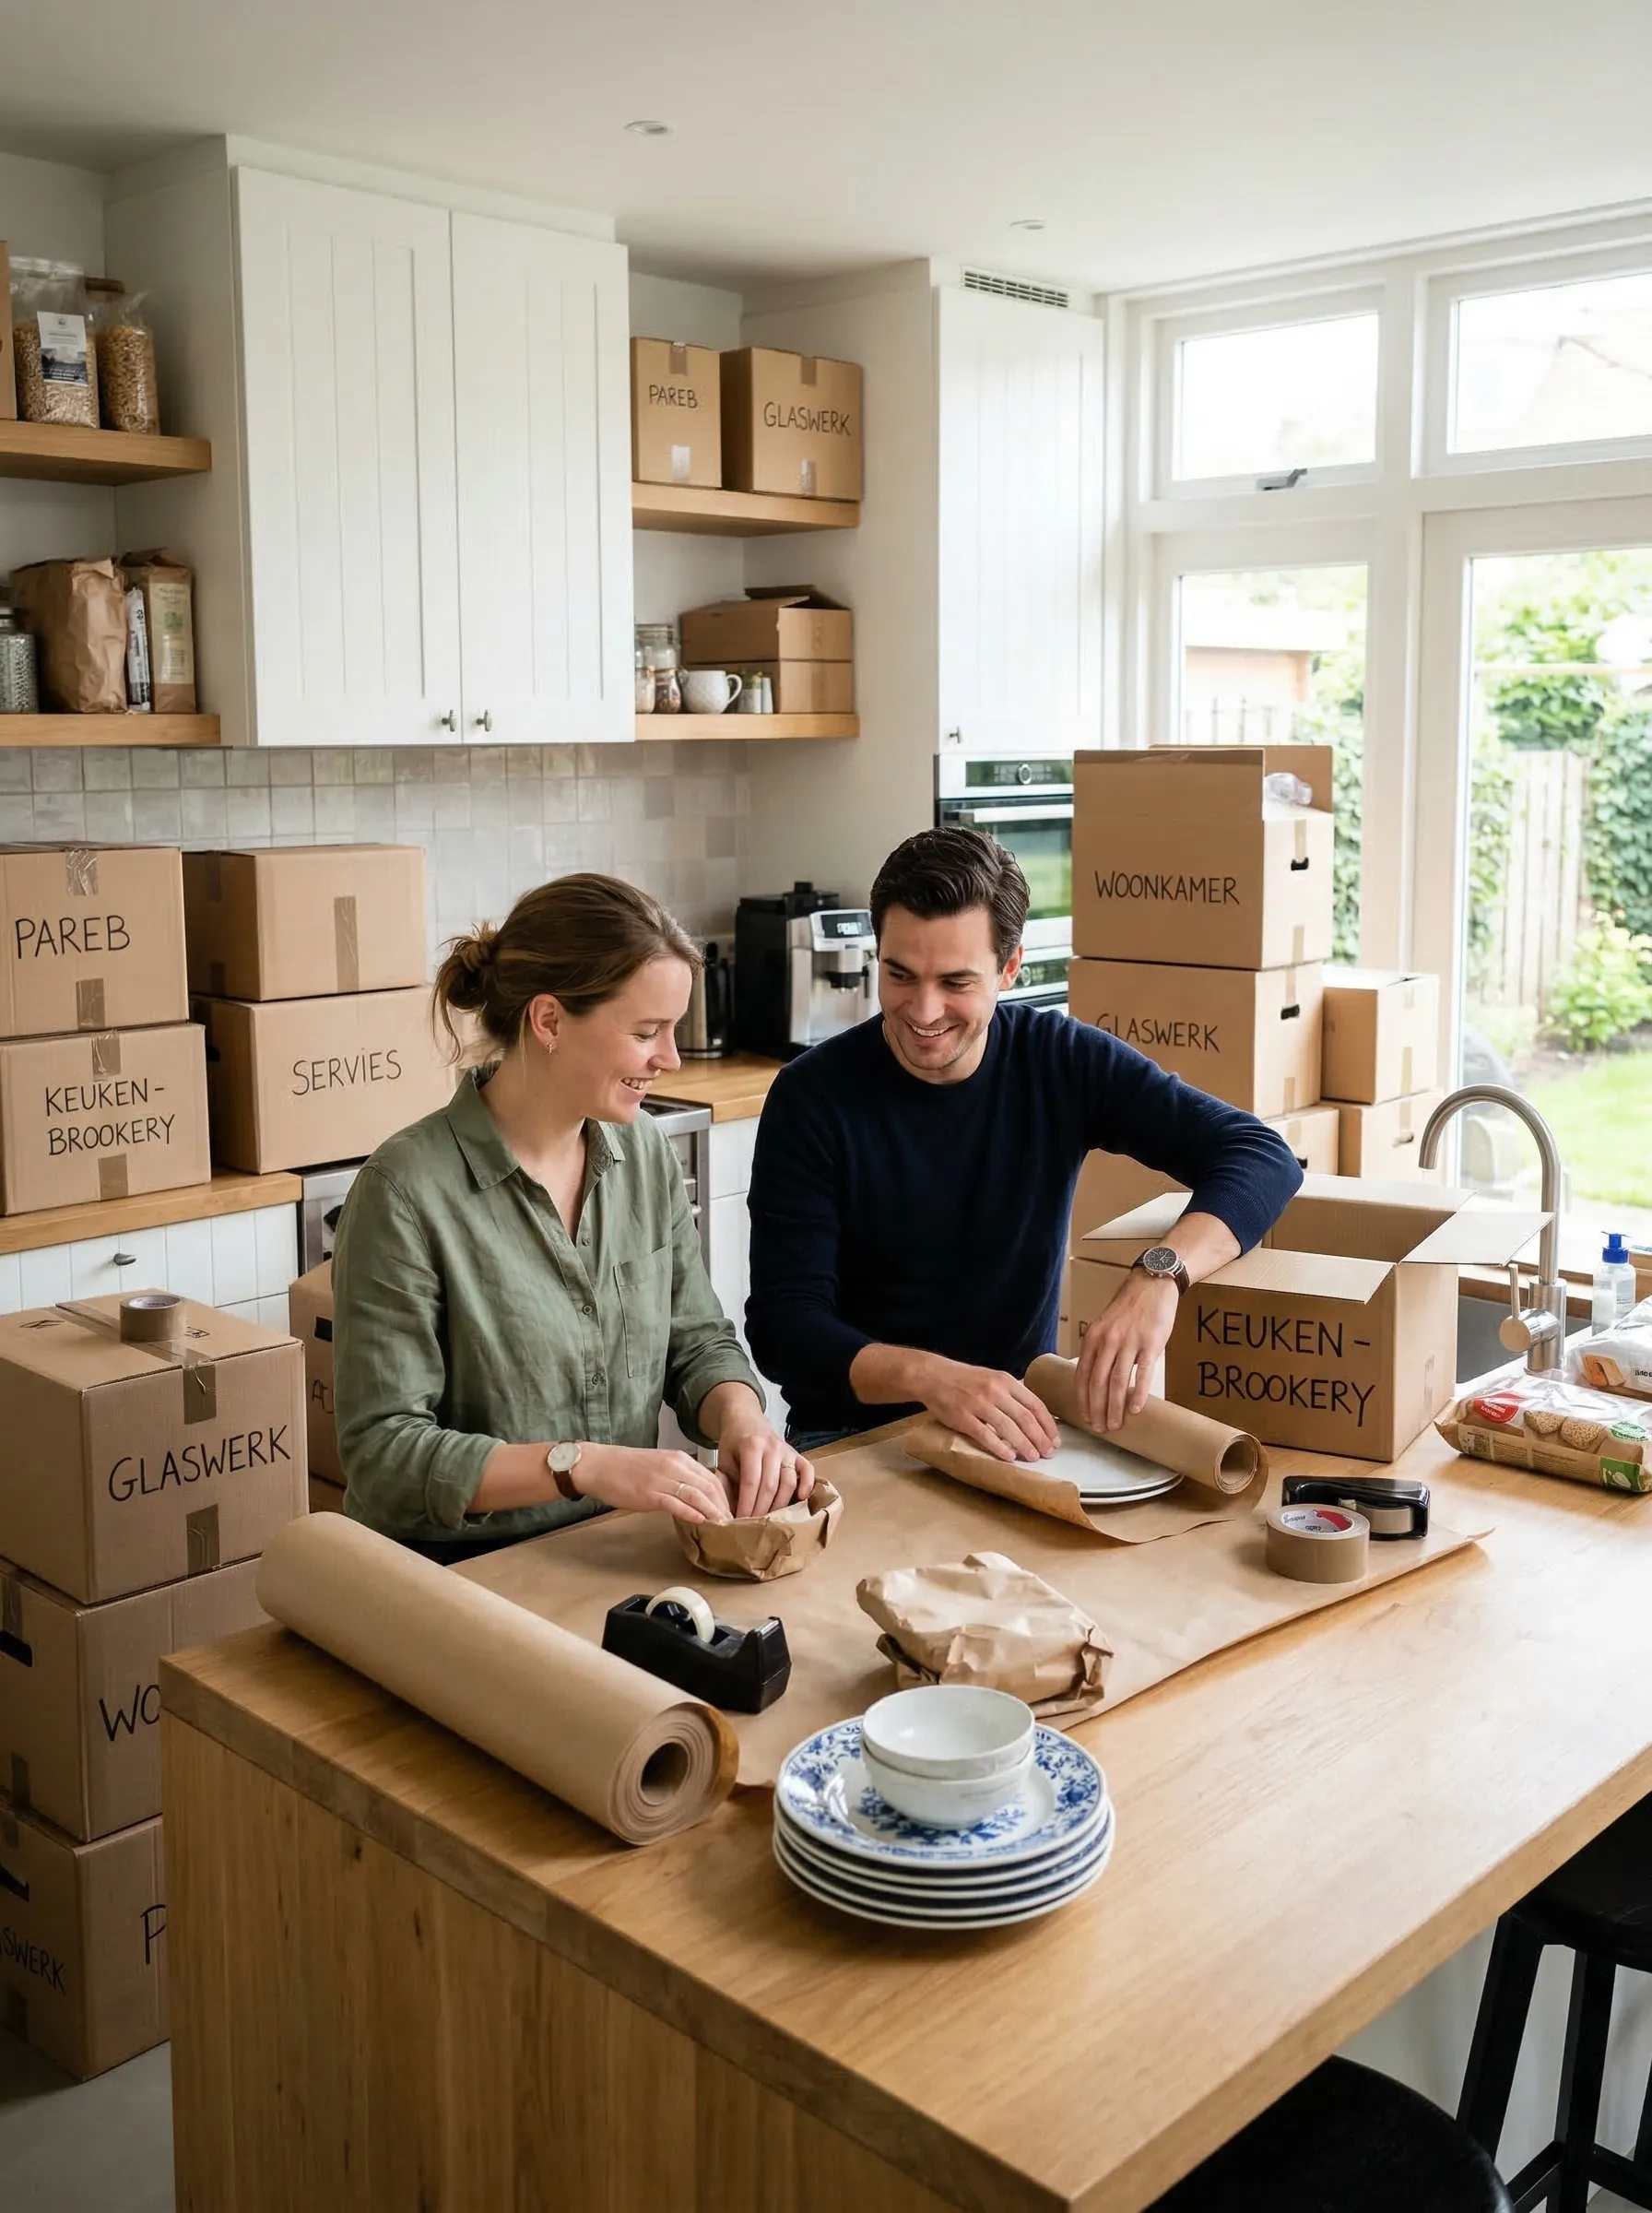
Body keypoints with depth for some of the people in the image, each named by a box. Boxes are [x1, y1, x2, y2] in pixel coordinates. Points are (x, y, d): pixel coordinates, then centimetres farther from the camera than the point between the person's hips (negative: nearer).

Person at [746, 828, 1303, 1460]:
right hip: (853, 1438, -1)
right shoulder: (812, 1096, -12)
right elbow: (781, 1326, -17)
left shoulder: (1063, 1062, -6)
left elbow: (1263, 1156, -13)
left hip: (1017, 1425, 2)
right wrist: (929, 1376, -35)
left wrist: (1160, 1275, -32)